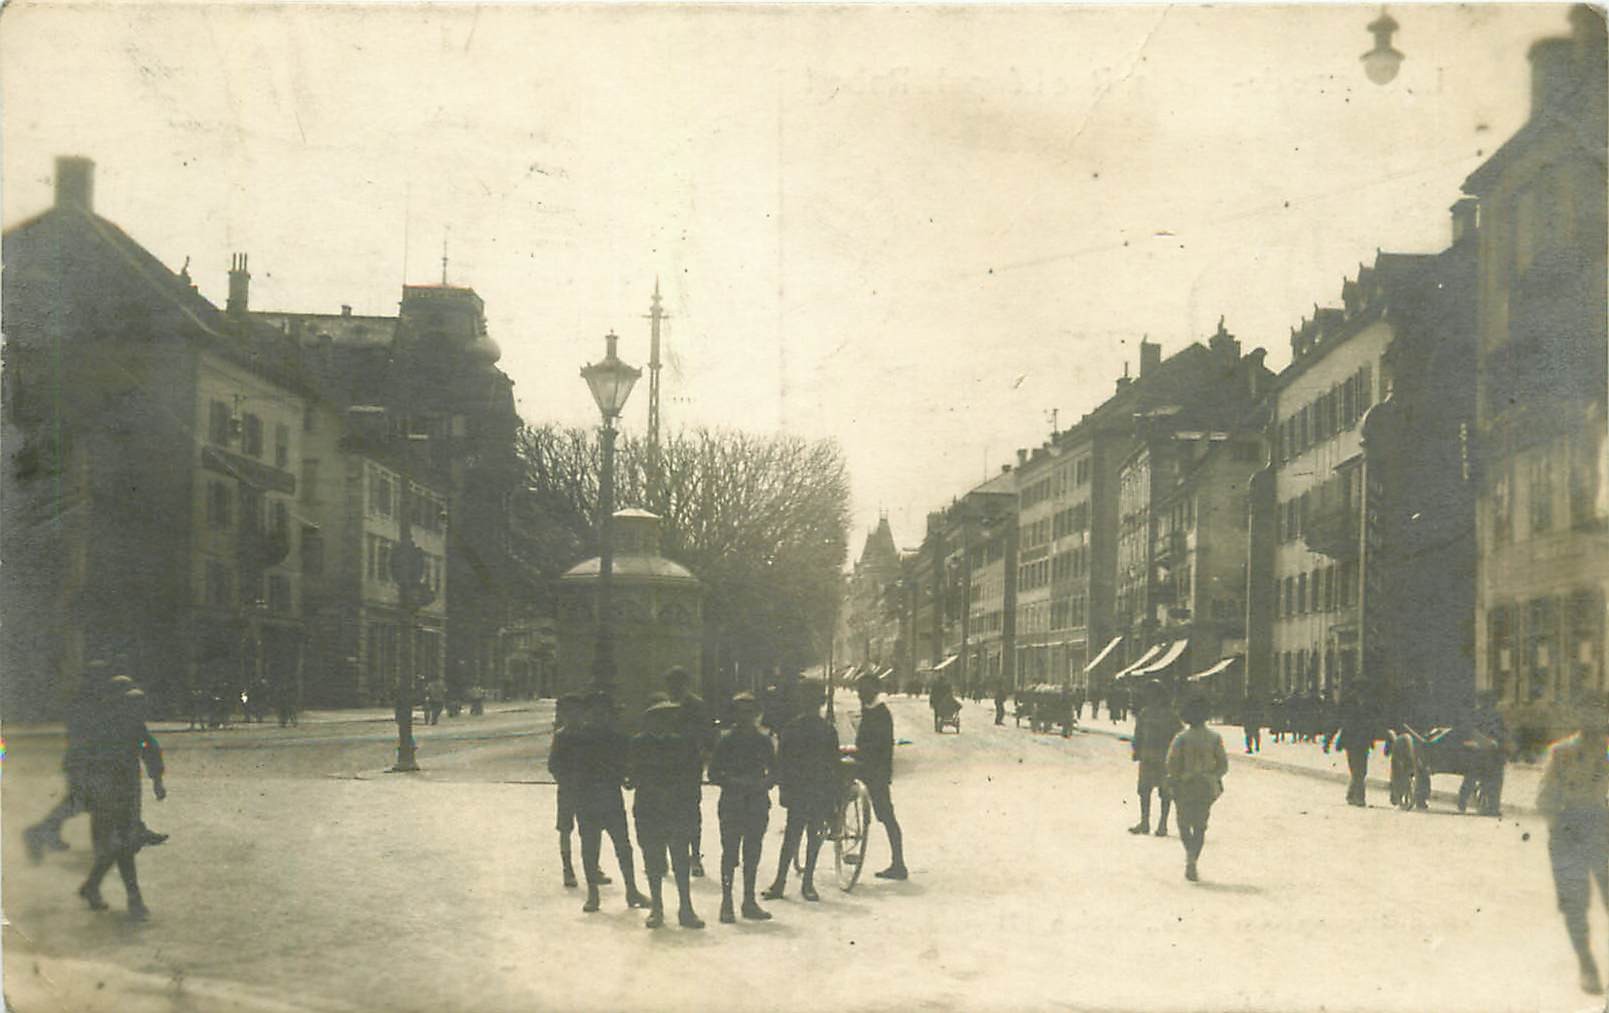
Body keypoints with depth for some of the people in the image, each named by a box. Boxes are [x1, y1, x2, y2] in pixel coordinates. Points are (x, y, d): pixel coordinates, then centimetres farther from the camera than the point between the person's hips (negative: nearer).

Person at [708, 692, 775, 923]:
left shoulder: (763, 740, 6)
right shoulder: (726, 740, -3)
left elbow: (773, 771, 12)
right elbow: (713, 774, -3)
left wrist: (764, 782, -8)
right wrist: (735, 781, -17)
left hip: (758, 804, 3)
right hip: (732, 805, -3)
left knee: (753, 854, 7)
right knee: (730, 853, -4)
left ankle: (749, 901, 15)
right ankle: (726, 902, 3)